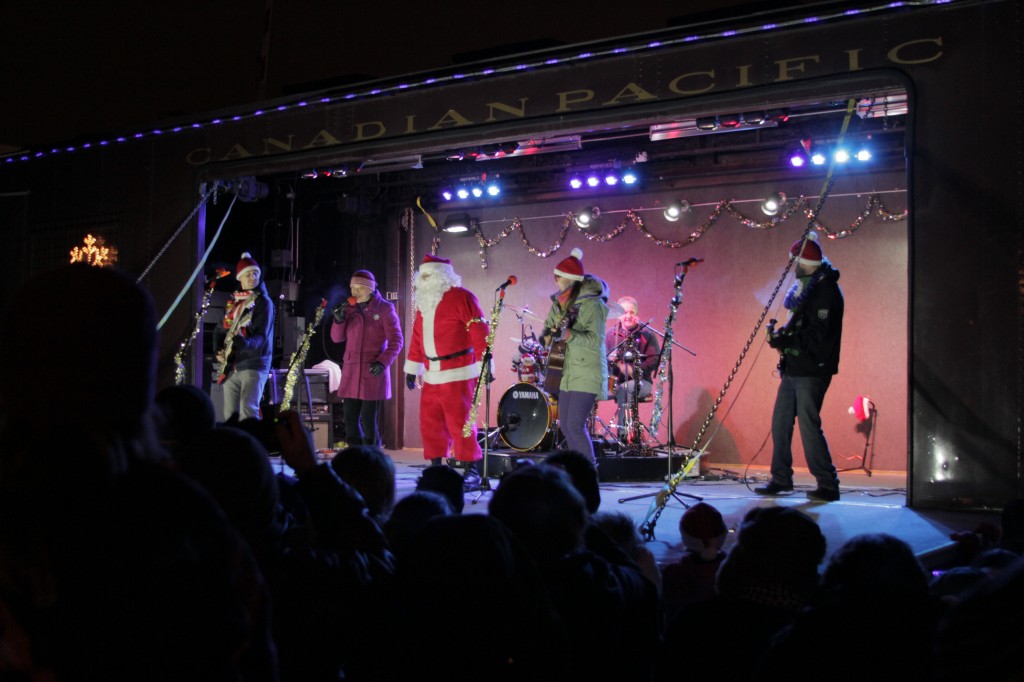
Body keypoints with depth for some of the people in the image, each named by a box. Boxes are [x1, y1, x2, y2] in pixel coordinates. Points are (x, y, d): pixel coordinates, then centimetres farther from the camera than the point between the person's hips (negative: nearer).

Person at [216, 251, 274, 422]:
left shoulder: (263, 302, -5)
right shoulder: (232, 302, 15)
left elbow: (261, 336, -14)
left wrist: (244, 341, -34)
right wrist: (220, 353, 5)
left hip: (254, 365, -7)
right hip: (231, 367, 7)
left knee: (247, 413, -17)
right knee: (229, 415, 7)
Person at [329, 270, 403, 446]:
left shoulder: (384, 308, -4)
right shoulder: (349, 308, 9)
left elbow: (396, 341, -5)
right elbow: (337, 338, 11)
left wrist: (383, 362, -18)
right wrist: (339, 320, -8)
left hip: (373, 371, -4)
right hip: (351, 371, 4)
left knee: (368, 420, -5)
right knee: (350, 419, 4)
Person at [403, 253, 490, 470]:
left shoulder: (460, 297, -8)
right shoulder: (424, 301, 17)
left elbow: (480, 332, -13)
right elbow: (417, 336, 21)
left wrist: (485, 365, -16)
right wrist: (412, 368, 21)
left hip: (458, 373, -8)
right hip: (432, 375, 8)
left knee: (460, 423, -6)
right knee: (429, 422, 9)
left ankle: (469, 467, 3)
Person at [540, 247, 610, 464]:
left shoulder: (591, 303, -14)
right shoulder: (558, 303, 9)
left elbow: (596, 339, -21)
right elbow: (547, 330, 17)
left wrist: (568, 334, -34)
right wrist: (549, 337, -6)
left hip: (587, 374, -8)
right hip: (567, 373, 8)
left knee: (575, 425, -14)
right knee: (565, 426, 11)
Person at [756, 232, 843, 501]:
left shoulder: (826, 291, -13)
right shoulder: (808, 287, 17)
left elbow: (816, 335, -21)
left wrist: (784, 340, -17)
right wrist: (783, 334, 3)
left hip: (811, 370, -10)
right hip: (794, 368, 10)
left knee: (809, 425, -8)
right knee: (780, 423, 10)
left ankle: (828, 485, 0)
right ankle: (781, 479, 19)